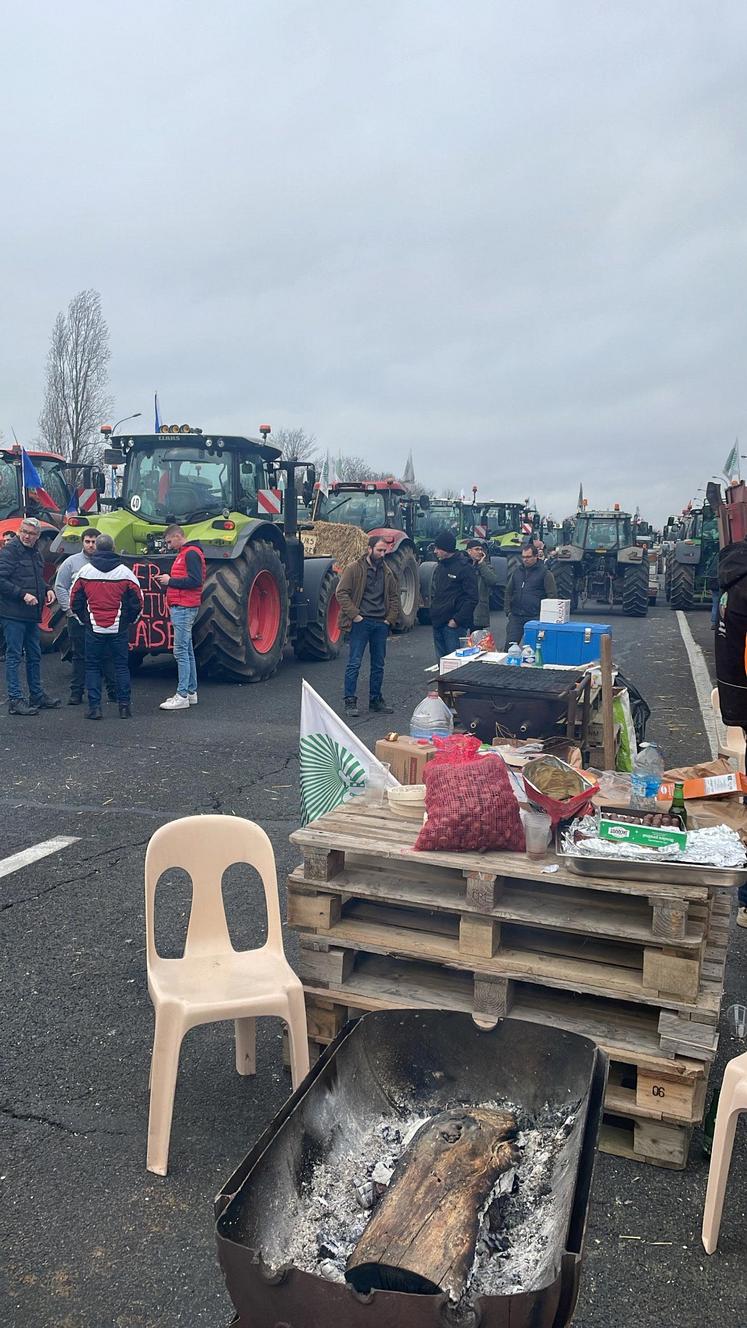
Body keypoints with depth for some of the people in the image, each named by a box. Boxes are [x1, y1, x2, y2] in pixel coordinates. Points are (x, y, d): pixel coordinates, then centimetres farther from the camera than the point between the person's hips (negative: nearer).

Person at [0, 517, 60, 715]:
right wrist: (23, 595, -22)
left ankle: (37, 695, 27)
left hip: (32, 614, 8)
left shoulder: (36, 554, 15)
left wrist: (47, 590, 8)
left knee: (34, 656, 16)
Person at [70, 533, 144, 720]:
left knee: (93, 666, 8)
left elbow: (75, 601, 6)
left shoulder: (85, 571, -1)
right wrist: (129, 621, 16)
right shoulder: (125, 572, -3)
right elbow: (137, 601, 1)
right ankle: (124, 706, 7)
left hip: (93, 628, 0)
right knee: (121, 666, 8)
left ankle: (94, 707, 3)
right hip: (119, 628, 0)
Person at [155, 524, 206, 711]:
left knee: (181, 652, -10)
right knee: (187, 651, 13)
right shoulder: (185, 553, 21)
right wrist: (169, 580, 9)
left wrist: (170, 580, -13)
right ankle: (191, 692, 19)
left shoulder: (191, 553, -11)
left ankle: (182, 696, -10)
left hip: (184, 609, -11)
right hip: (181, 608, 11)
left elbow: (195, 580, -22)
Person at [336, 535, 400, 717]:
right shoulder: (355, 569, -4)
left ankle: (375, 700, 21)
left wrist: (391, 618, 8)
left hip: (381, 624, 6)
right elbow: (342, 592, -8)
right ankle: (350, 702, 1)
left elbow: (394, 596, 20)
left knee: (378, 665, 11)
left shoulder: (387, 572, 12)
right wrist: (354, 615, -13)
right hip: (361, 622, -5)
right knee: (354, 663, -5)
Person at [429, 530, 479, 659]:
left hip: (453, 625, -8)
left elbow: (472, 598, -14)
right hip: (437, 623, 8)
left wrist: (457, 620, -17)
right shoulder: (440, 566, 15)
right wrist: (433, 612, 11)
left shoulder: (465, 567, -10)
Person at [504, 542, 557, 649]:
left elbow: (552, 595, -3)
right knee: (510, 644, 0)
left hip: (535, 617, -4)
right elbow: (509, 592, 18)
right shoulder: (517, 571, 13)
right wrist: (508, 611, 10)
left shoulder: (545, 572, -1)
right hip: (516, 616, 4)